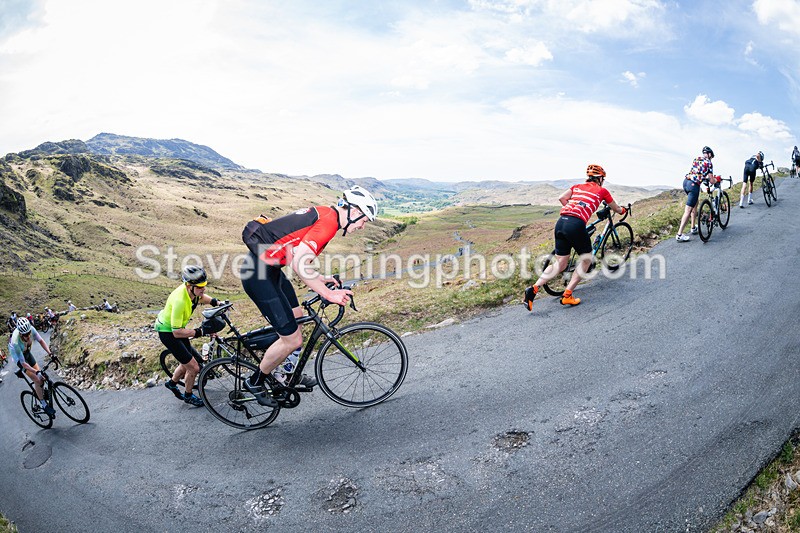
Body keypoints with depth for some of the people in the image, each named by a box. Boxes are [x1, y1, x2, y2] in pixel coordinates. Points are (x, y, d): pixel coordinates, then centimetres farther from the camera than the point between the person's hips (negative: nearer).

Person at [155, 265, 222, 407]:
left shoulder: (192, 289, -17)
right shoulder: (180, 301, -40)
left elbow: (201, 297, 11)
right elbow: (177, 332, -34)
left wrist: (216, 302, -4)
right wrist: (200, 332, -34)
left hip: (176, 328, 8)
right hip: (167, 332, -8)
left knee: (187, 362, 22)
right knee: (193, 367, -5)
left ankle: (172, 383, 49)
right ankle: (188, 396, 21)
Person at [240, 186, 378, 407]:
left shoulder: (323, 213, 12)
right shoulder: (328, 222, -18)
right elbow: (298, 265, -27)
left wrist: (320, 279, 14)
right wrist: (328, 294, -21)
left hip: (268, 267, 10)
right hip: (259, 274, -10)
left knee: (296, 319, 23)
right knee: (293, 339, -3)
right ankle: (255, 382, 20)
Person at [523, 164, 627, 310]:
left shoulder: (577, 186, 26)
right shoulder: (602, 191, 17)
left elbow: (561, 198, 10)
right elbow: (617, 209, 32)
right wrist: (623, 210, 55)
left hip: (561, 222, 5)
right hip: (576, 225, -5)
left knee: (560, 264, 11)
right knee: (586, 259, 15)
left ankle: (533, 289, -6)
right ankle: (567, 296, 9)